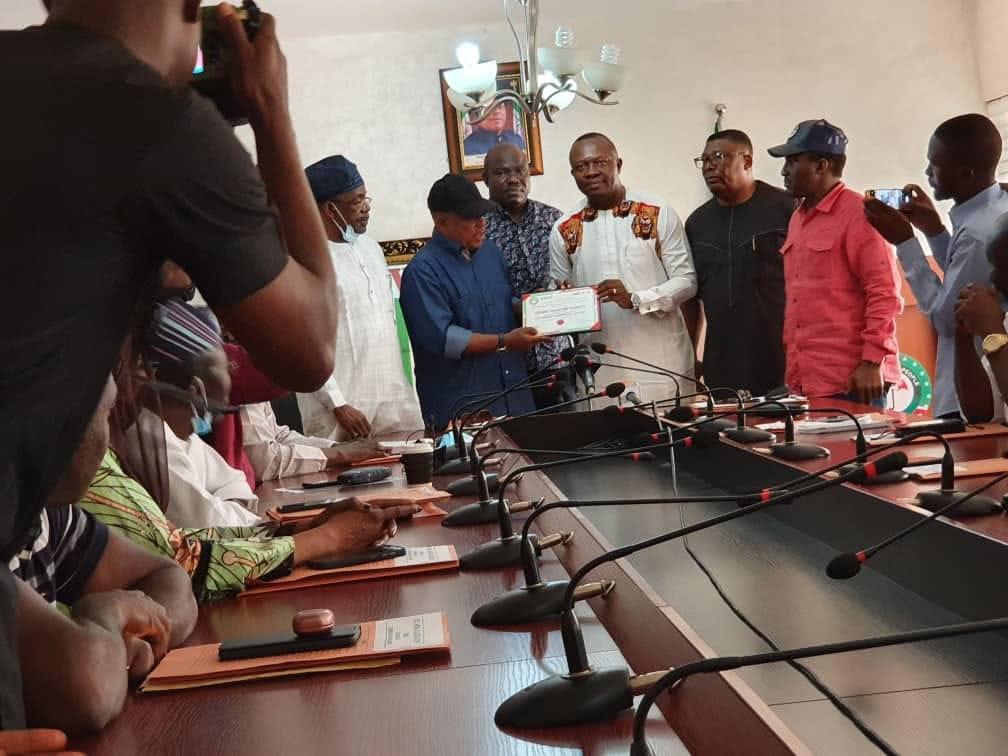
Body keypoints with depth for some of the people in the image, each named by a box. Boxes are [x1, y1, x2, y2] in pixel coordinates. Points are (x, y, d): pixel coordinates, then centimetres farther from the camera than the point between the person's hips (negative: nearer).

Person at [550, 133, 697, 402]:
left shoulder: (659, 214, -2)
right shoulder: (563, 230, 6)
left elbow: (687, 281, -2)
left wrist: (636, 299, -18)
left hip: (661, 362, -1)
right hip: (599, 368, 2)